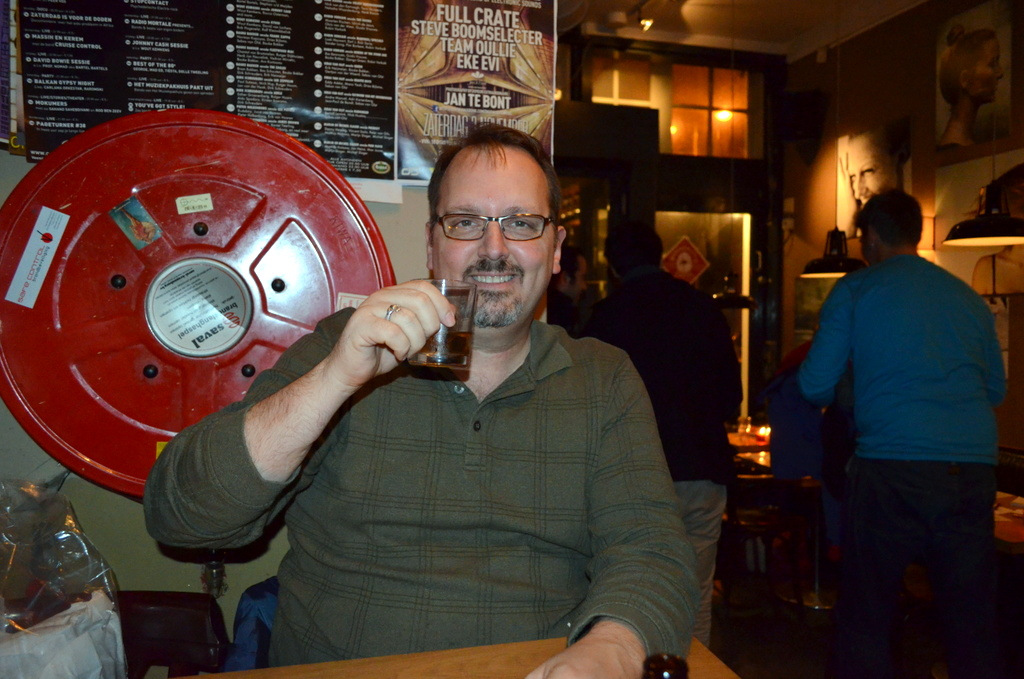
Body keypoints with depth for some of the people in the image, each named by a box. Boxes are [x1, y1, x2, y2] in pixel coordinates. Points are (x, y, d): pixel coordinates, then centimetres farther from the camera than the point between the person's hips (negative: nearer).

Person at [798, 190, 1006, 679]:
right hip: (974, 470, 5)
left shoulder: (855, 290, 3)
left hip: (891, 472, -4)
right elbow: (996, 390, 23)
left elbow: (815, 385, 2)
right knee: (972, 621, 12)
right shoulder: (968, 298, 16)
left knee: (865, 620, 6)